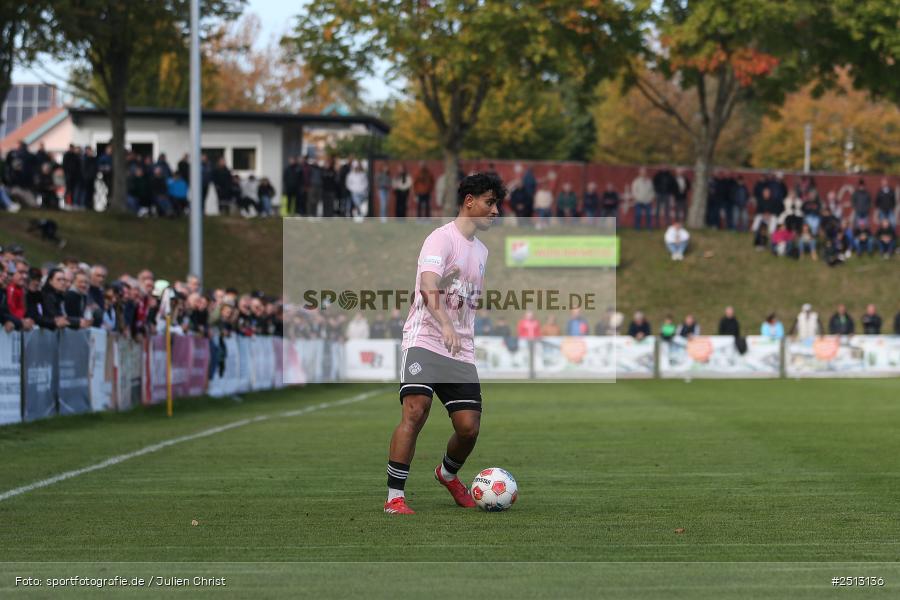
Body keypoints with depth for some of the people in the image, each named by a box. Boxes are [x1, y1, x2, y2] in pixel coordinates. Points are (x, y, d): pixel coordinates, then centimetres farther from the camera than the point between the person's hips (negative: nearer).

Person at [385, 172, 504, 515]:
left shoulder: (481, 251, 20)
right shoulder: (442, 238, -7)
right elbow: (428, 288, -24)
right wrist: (445, 325, -39)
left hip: (462, 352, 7)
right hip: (425, 341, -7)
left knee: (469, 427, -4)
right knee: (415, 411, -22)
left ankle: (448, 475, 28)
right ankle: (394, 497, -19)